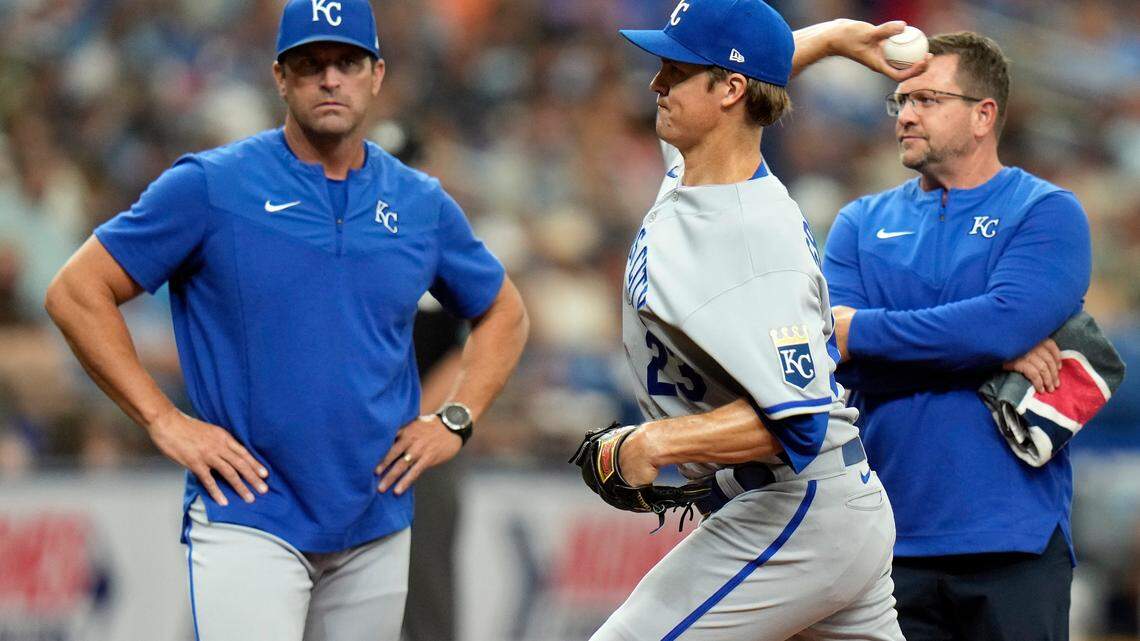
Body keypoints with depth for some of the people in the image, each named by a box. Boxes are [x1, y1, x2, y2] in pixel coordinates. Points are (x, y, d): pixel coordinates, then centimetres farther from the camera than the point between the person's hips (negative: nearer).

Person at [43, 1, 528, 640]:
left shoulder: (423, 204, 9)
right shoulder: (210, 186, -3)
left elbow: (504, 312, 24)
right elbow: (76, 291, -2)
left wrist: (456, 421, 7)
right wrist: (164, 421, -9)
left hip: (377, 525, 4)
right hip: (249, 520, -4)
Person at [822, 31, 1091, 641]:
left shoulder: (1046, 213, 2)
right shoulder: (862, 223, 13)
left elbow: (1005, 323, -16)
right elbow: (834, 355, -2)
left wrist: (857, 331, -10)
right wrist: (990, 355, -12)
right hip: (890, 539, 3)